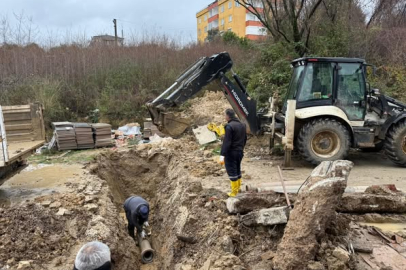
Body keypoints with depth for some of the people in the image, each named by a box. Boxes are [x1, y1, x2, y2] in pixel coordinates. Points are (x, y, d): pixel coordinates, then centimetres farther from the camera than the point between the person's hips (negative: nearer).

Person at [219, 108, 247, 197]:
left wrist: (222, 155, -22)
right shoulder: (242, 125, 8)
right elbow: (245, 139, 16)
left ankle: (234, 191, 5)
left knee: (231, 171, 0)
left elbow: (226, 142, -23)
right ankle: (238, 188, 29)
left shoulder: (229, 126, -19)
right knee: (237, 169, 19)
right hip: (240, 152, 8)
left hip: (231, 153, -8)